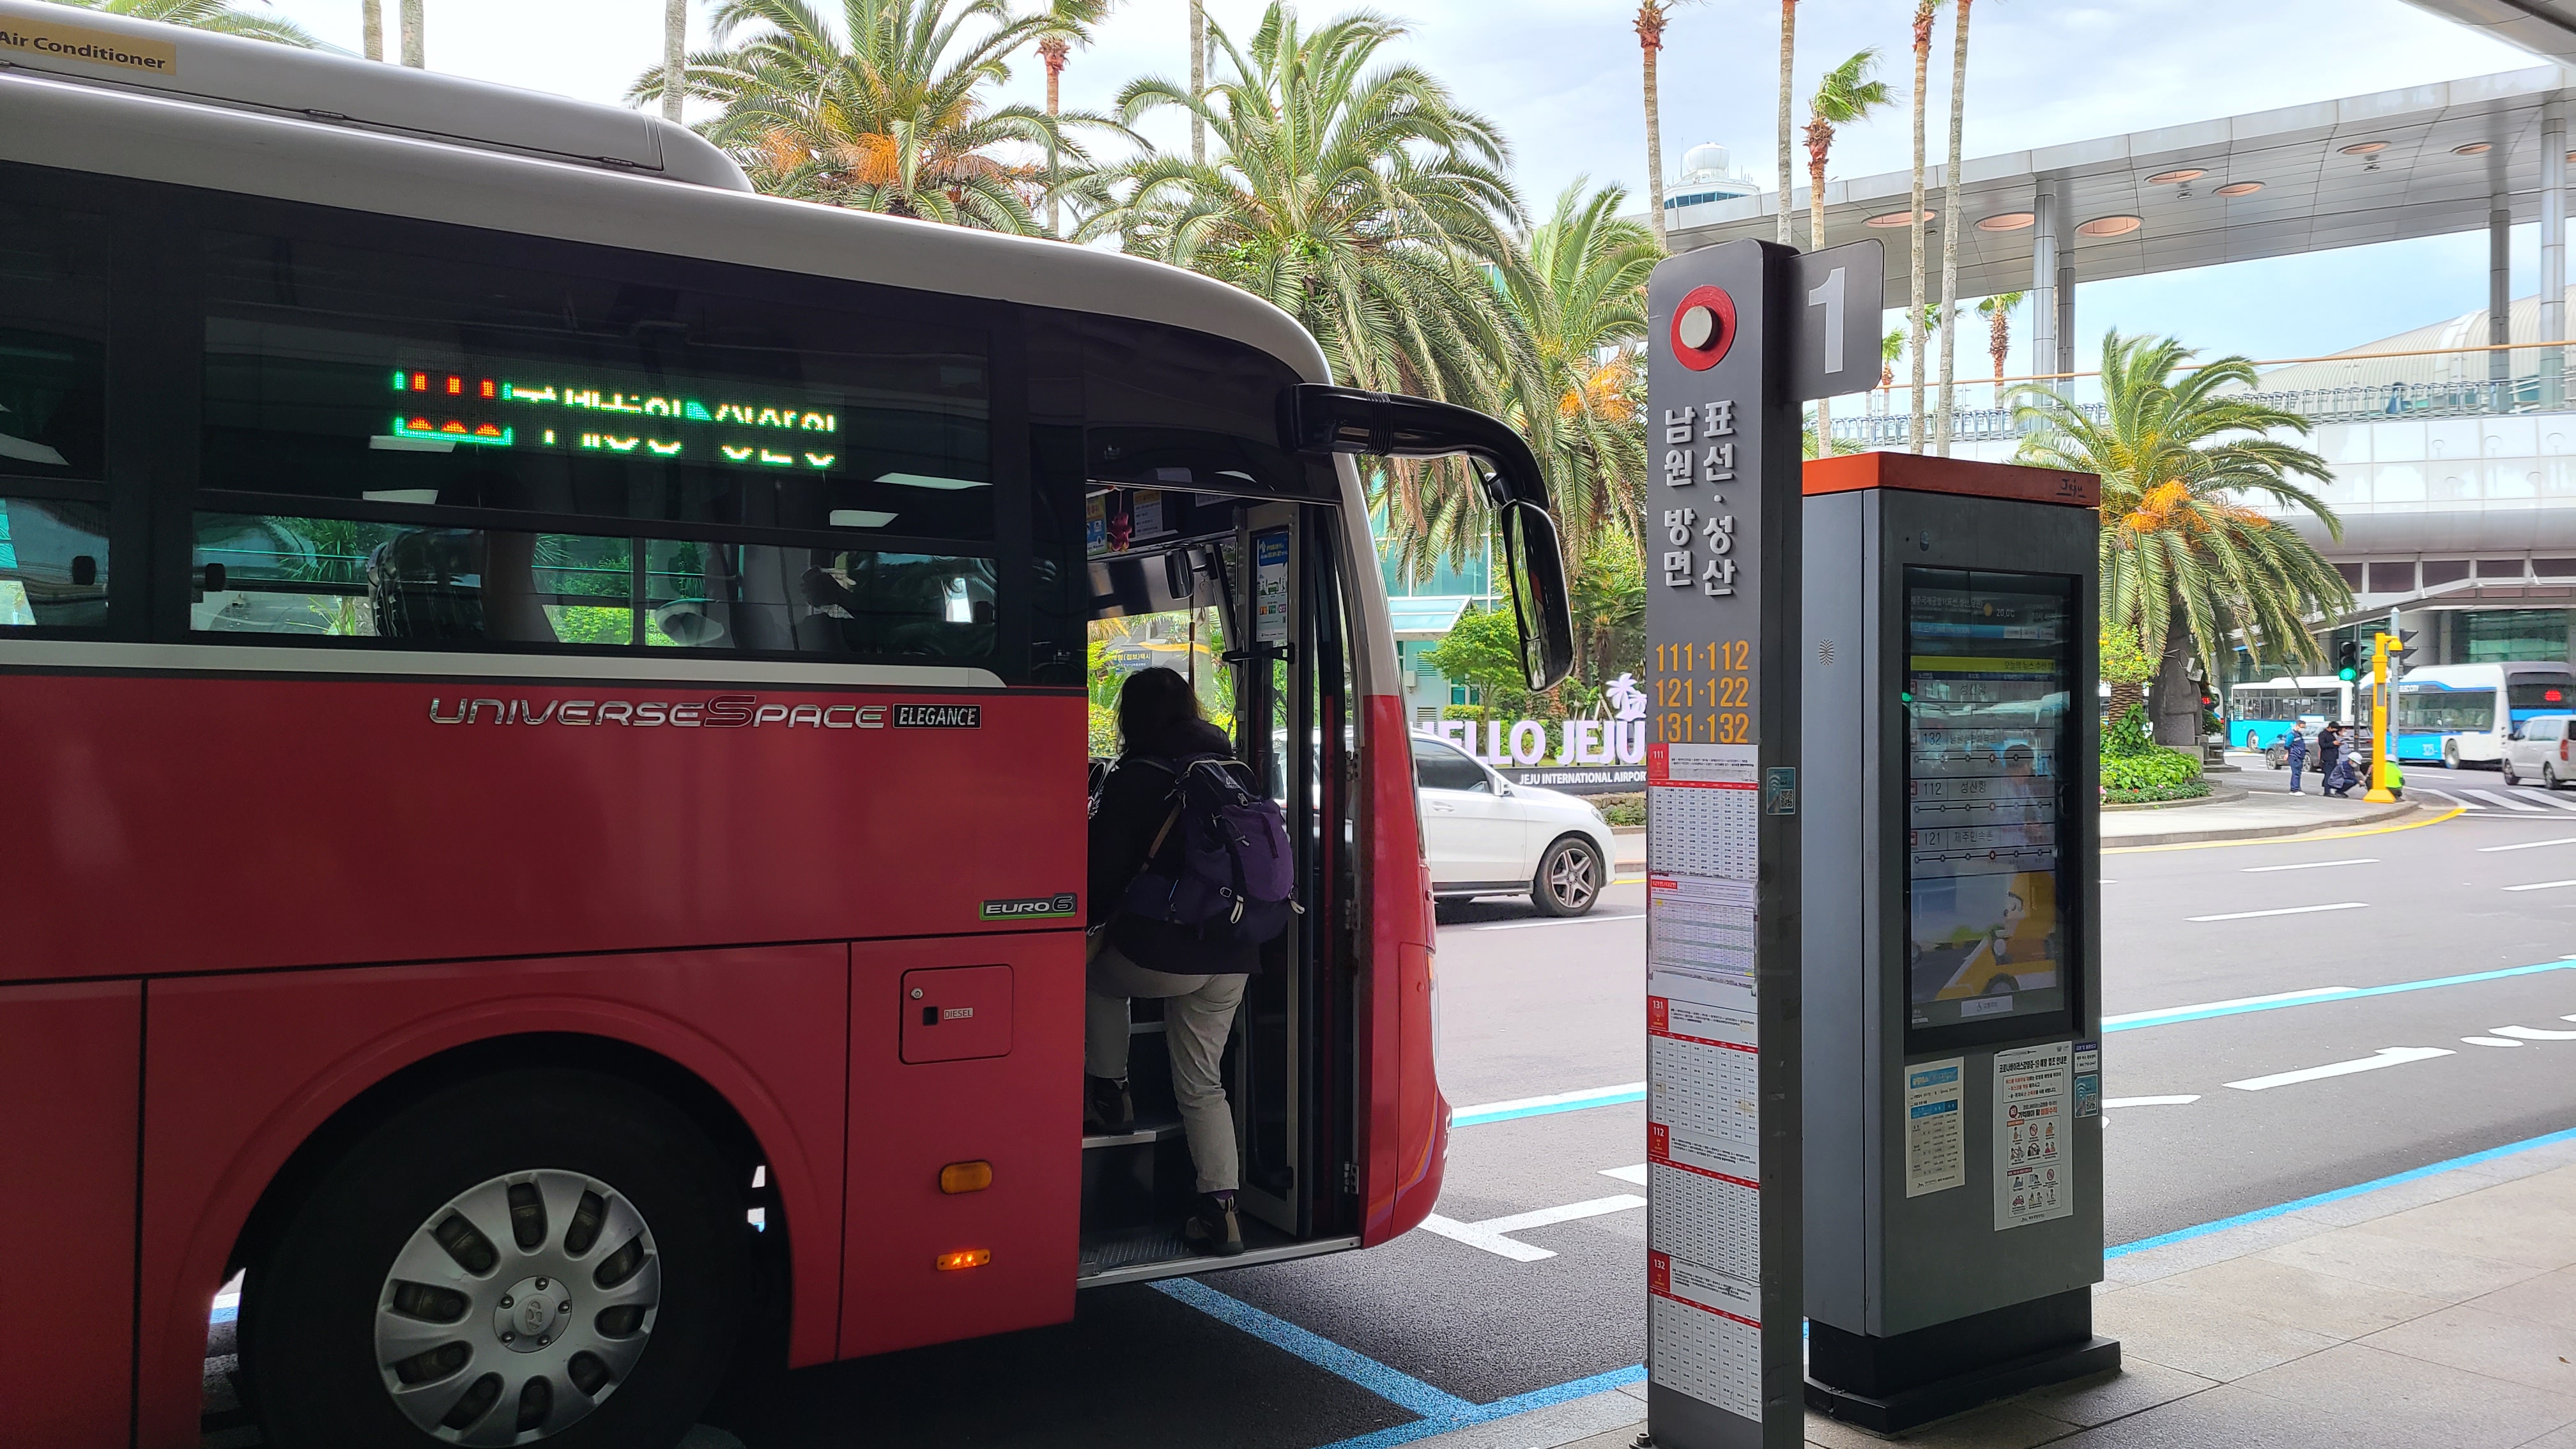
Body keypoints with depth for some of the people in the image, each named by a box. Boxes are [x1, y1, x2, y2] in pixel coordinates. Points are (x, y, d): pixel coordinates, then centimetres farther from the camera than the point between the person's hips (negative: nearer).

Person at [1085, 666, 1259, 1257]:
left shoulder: (1134, 780, -6)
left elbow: (1105, 871, -5)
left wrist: (1089, 918, 14)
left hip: (1162, 952, -6)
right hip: (1232, 959, 6)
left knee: (1097, 979, 27)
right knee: (1202, 1083, 13)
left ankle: (1109, 1095, 24)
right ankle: (1220, 1210, 7)